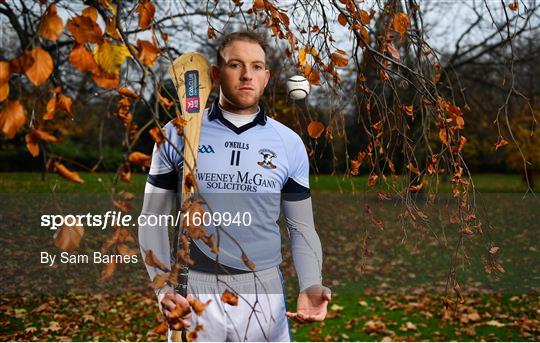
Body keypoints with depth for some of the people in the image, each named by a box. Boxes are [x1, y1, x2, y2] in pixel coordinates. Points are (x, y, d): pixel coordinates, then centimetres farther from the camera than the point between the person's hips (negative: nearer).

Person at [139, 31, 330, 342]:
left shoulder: (290, 143, 1)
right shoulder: (176, 133, -2)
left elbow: (302, 227, 5)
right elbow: (154, 217, 3)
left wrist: (311, 287, -11)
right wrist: (163, 287, -9)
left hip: (264, 293, 1)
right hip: (192, 291, 0)